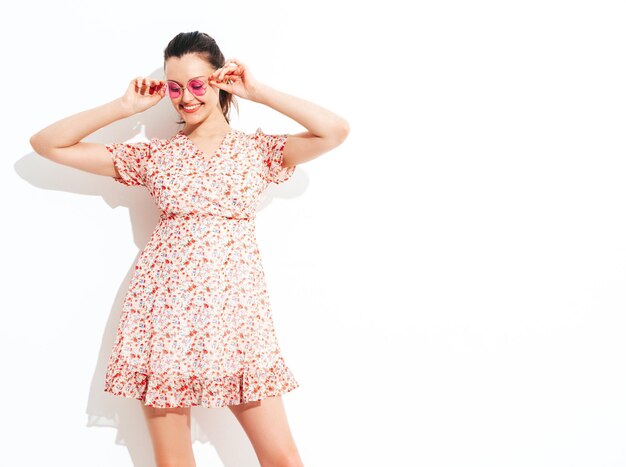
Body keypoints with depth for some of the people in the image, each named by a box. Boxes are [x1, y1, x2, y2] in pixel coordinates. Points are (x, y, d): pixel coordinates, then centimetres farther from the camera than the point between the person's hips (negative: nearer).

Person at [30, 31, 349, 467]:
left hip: (236, 305, 0)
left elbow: (335, 130, -7)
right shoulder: (154, 154, 9)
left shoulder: (258, 148, 9)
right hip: (165, 307, 1)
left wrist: (259, 92, -2)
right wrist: (125, 106, 5)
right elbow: (47, 143, 9)